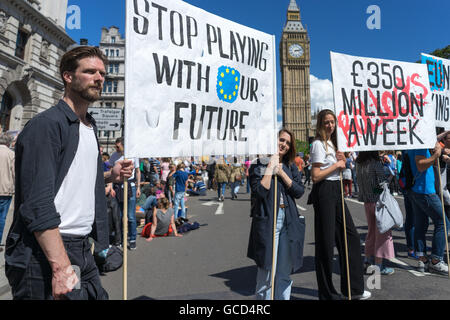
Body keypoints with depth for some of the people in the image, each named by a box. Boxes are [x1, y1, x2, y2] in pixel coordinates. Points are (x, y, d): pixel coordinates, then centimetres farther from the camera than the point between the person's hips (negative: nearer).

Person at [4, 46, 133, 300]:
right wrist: (61, 266, -25)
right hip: (46, 253, -8)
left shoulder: (90, 127, 13)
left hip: (82, 250, 8)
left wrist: (111, 176, 5)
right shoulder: (46, 125, -13)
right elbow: (37, 202, -20)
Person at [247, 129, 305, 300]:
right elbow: (260, 191, -15)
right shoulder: (258, 165, -2)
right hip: (267, 221, -4)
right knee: (266, 273, 1)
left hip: (289, 222, 5)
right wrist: (270, 168, -13)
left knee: (285, 273, 13)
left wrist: (281, 172, -7)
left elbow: (299, 191, 1)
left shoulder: (291, 166, 13)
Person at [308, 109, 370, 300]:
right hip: (324, 192, -9)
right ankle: (327, 294, 15)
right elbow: (315, 177, -16)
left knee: (351, 236, 12)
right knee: (326, 242, -1)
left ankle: (353, 288, 27)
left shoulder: (332, 143, 18)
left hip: (336, 191, 9)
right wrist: (336, 165, -9)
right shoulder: (318, 144, -10)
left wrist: (341, 160, 5)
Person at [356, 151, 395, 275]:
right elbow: (382, 182, -15)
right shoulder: (376, 163, -14)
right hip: (378, 200, -6)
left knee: (371, 230, 18)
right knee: (382, 231, 2)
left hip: (367, 202, 7)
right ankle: (379, 265, 5)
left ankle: (369, 260, 27)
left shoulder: (359, 164, 4)